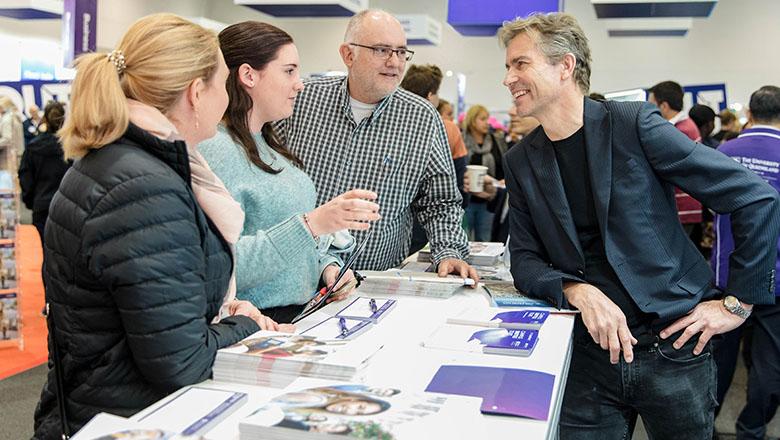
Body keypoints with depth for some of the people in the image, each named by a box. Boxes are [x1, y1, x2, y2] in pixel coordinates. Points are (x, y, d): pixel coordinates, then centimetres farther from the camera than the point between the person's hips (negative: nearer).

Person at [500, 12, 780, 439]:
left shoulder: (634, 125, -12)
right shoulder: (520, 161, 2)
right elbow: (525, 260, 2)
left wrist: (738, 302, -7)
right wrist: (577, 291, -18)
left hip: (672, 350, -2)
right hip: (589, 354, 3)